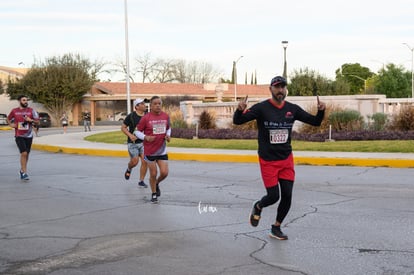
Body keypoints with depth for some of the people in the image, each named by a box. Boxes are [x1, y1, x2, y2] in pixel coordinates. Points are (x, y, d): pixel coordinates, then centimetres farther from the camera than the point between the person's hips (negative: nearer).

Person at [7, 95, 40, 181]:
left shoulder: (31, 111, 2)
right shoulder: (14, 111, 1)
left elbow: (37, 122, 4)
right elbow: (8, 119, 19)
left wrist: (31, 120, -15)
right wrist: (11, 124, 0)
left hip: (29, 136, 3)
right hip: (19, 136, -3)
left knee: (26, 154, 12)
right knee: (24, 153, -15)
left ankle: (22, 170, 32)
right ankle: (24, 173, -10)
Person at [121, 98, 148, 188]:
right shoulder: (131, 116, -9)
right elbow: (123, 127, -3)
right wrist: (130, 135, -18)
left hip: (143, 142, 3)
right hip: (133, 143, -3)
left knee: (144, 161, -7)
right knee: (135, 161, -9)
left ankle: (141, 181, 6)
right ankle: (129, 169, 28)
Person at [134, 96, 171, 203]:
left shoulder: (166, 116, 0)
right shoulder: (146, 118, -11)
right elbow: (138, 131, -3)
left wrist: (168, 135, -3)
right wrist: (146, 137, -20)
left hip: (162, 150, 3)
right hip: (150, 151, -3)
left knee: (164, 173, -4)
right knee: (153, 174, 4)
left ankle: (157, 183, 30)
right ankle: (154, 194, 25)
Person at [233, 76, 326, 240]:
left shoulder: (292, 109, 0)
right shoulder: (261, 108, -12)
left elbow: (315, 122, 5)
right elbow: (237, 121, -19)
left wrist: (321, 110, -16)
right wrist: (240, 110, -41)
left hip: (286, 160, 4)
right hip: (268, 161, -4)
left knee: (287, 196, 0)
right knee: (273, 196, -3)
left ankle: (276, 228, 21)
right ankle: (258, 207, 33)